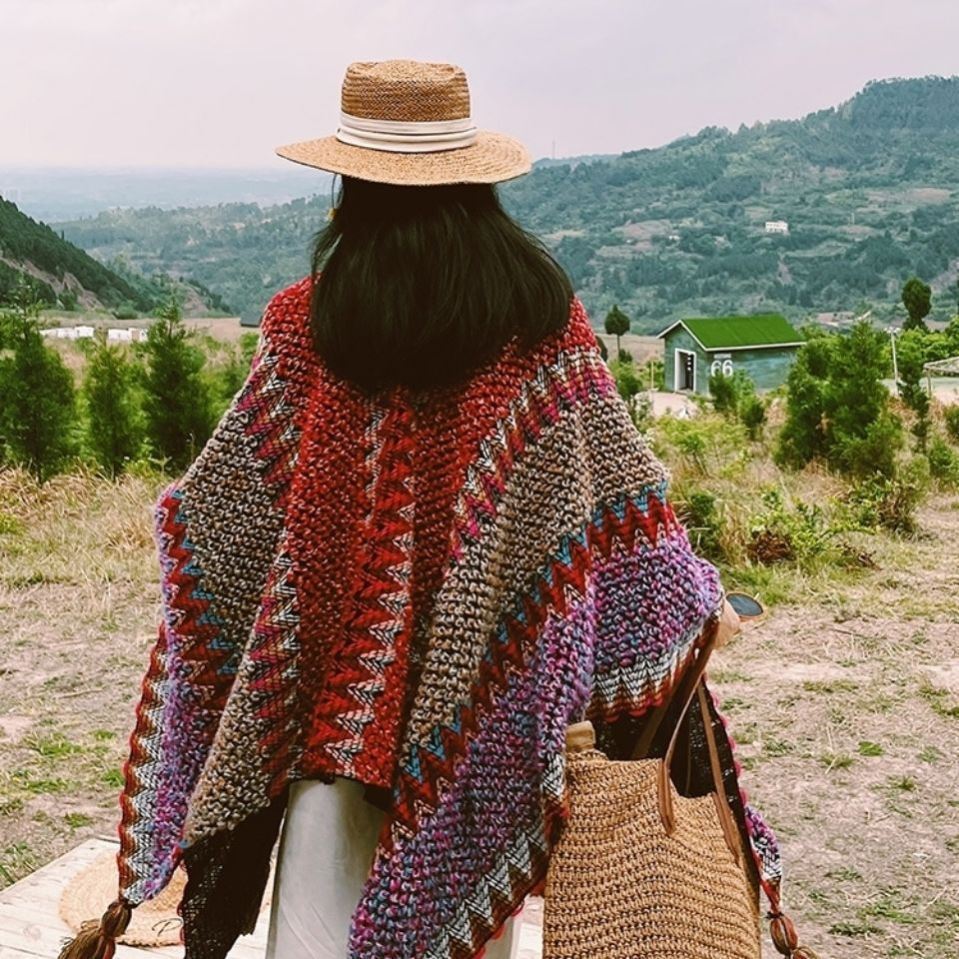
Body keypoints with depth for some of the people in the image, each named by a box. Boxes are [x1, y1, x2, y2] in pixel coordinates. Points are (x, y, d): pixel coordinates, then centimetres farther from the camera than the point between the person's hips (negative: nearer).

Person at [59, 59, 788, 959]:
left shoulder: (305, 319, -4)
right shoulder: (542, 315, -3)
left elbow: (223, 498, 3)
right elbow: (612, 474, -1)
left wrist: (173, 513, 23)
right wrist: (694, 593, 11)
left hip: (337, 655, -1)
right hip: (486, 662, 1)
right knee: (466, 885, 14)